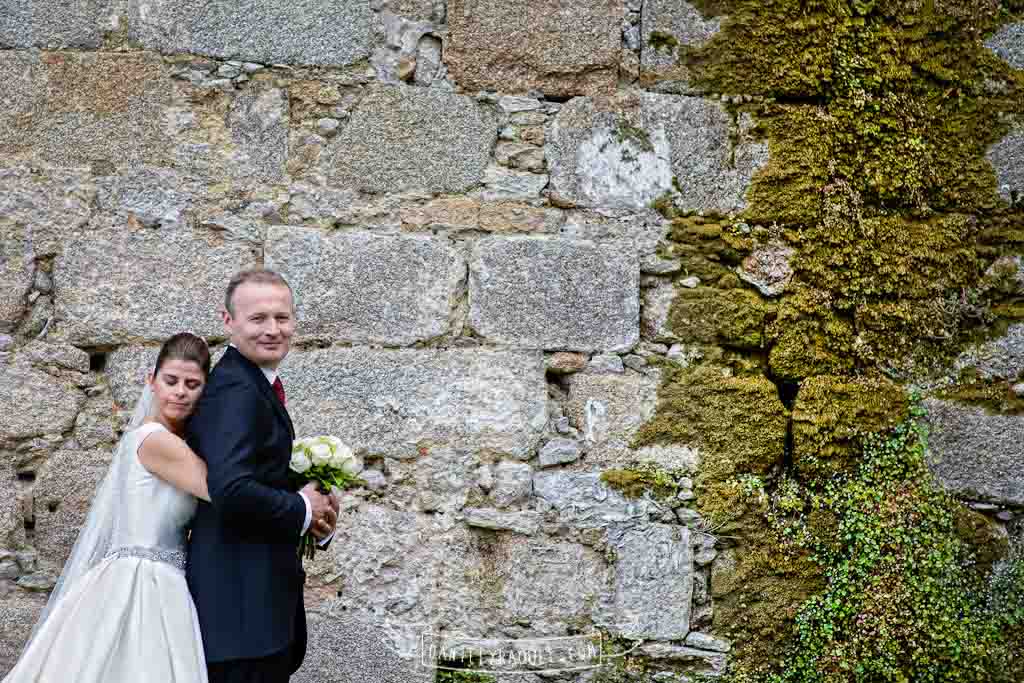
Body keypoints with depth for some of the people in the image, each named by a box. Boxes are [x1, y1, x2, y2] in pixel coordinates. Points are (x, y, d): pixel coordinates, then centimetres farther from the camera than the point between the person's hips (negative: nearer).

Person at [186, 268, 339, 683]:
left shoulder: (255, 387, 17)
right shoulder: (235, 391, -15)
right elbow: (231, 491, -29)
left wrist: (318, 524, 2)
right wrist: (302, 509, -14)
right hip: (243, 607, -10)